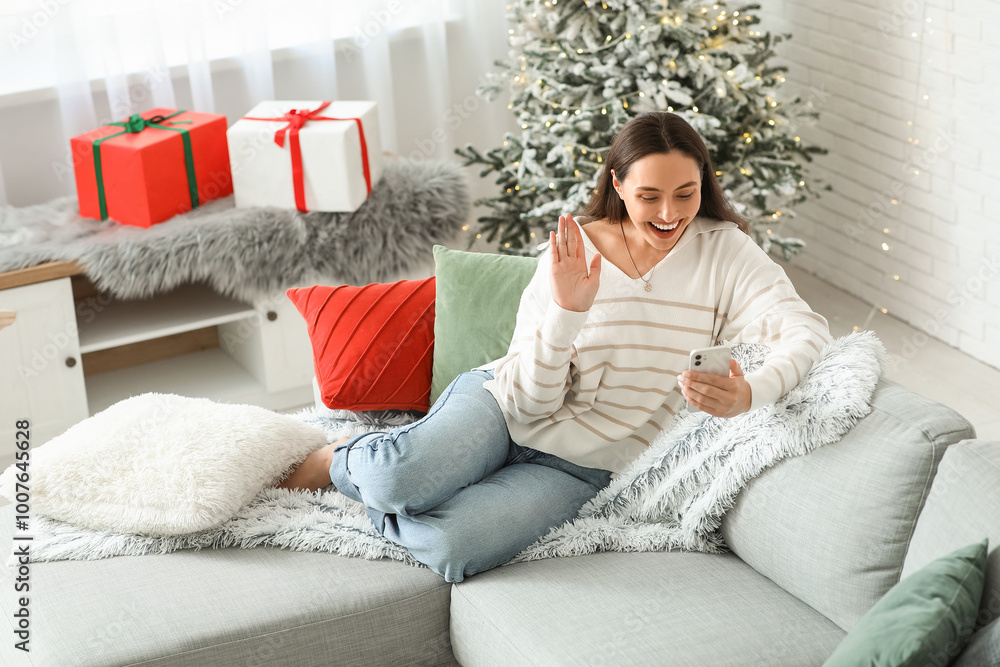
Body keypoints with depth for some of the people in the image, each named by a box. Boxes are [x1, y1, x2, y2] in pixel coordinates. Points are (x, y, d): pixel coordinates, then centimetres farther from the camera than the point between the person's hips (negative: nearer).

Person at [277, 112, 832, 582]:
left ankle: (356, 477, 1)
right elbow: (529, 399, -7)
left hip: (578, 466, 0)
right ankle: (344, 457, 4)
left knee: (452, 548, -30)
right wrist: (568, 309, -25)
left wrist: (749, 394, -40)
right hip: (503, 410, 0)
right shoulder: (574, 251, -3)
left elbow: (805, 329, -18)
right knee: (400, 478, -33)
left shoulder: (723, 252, -3)